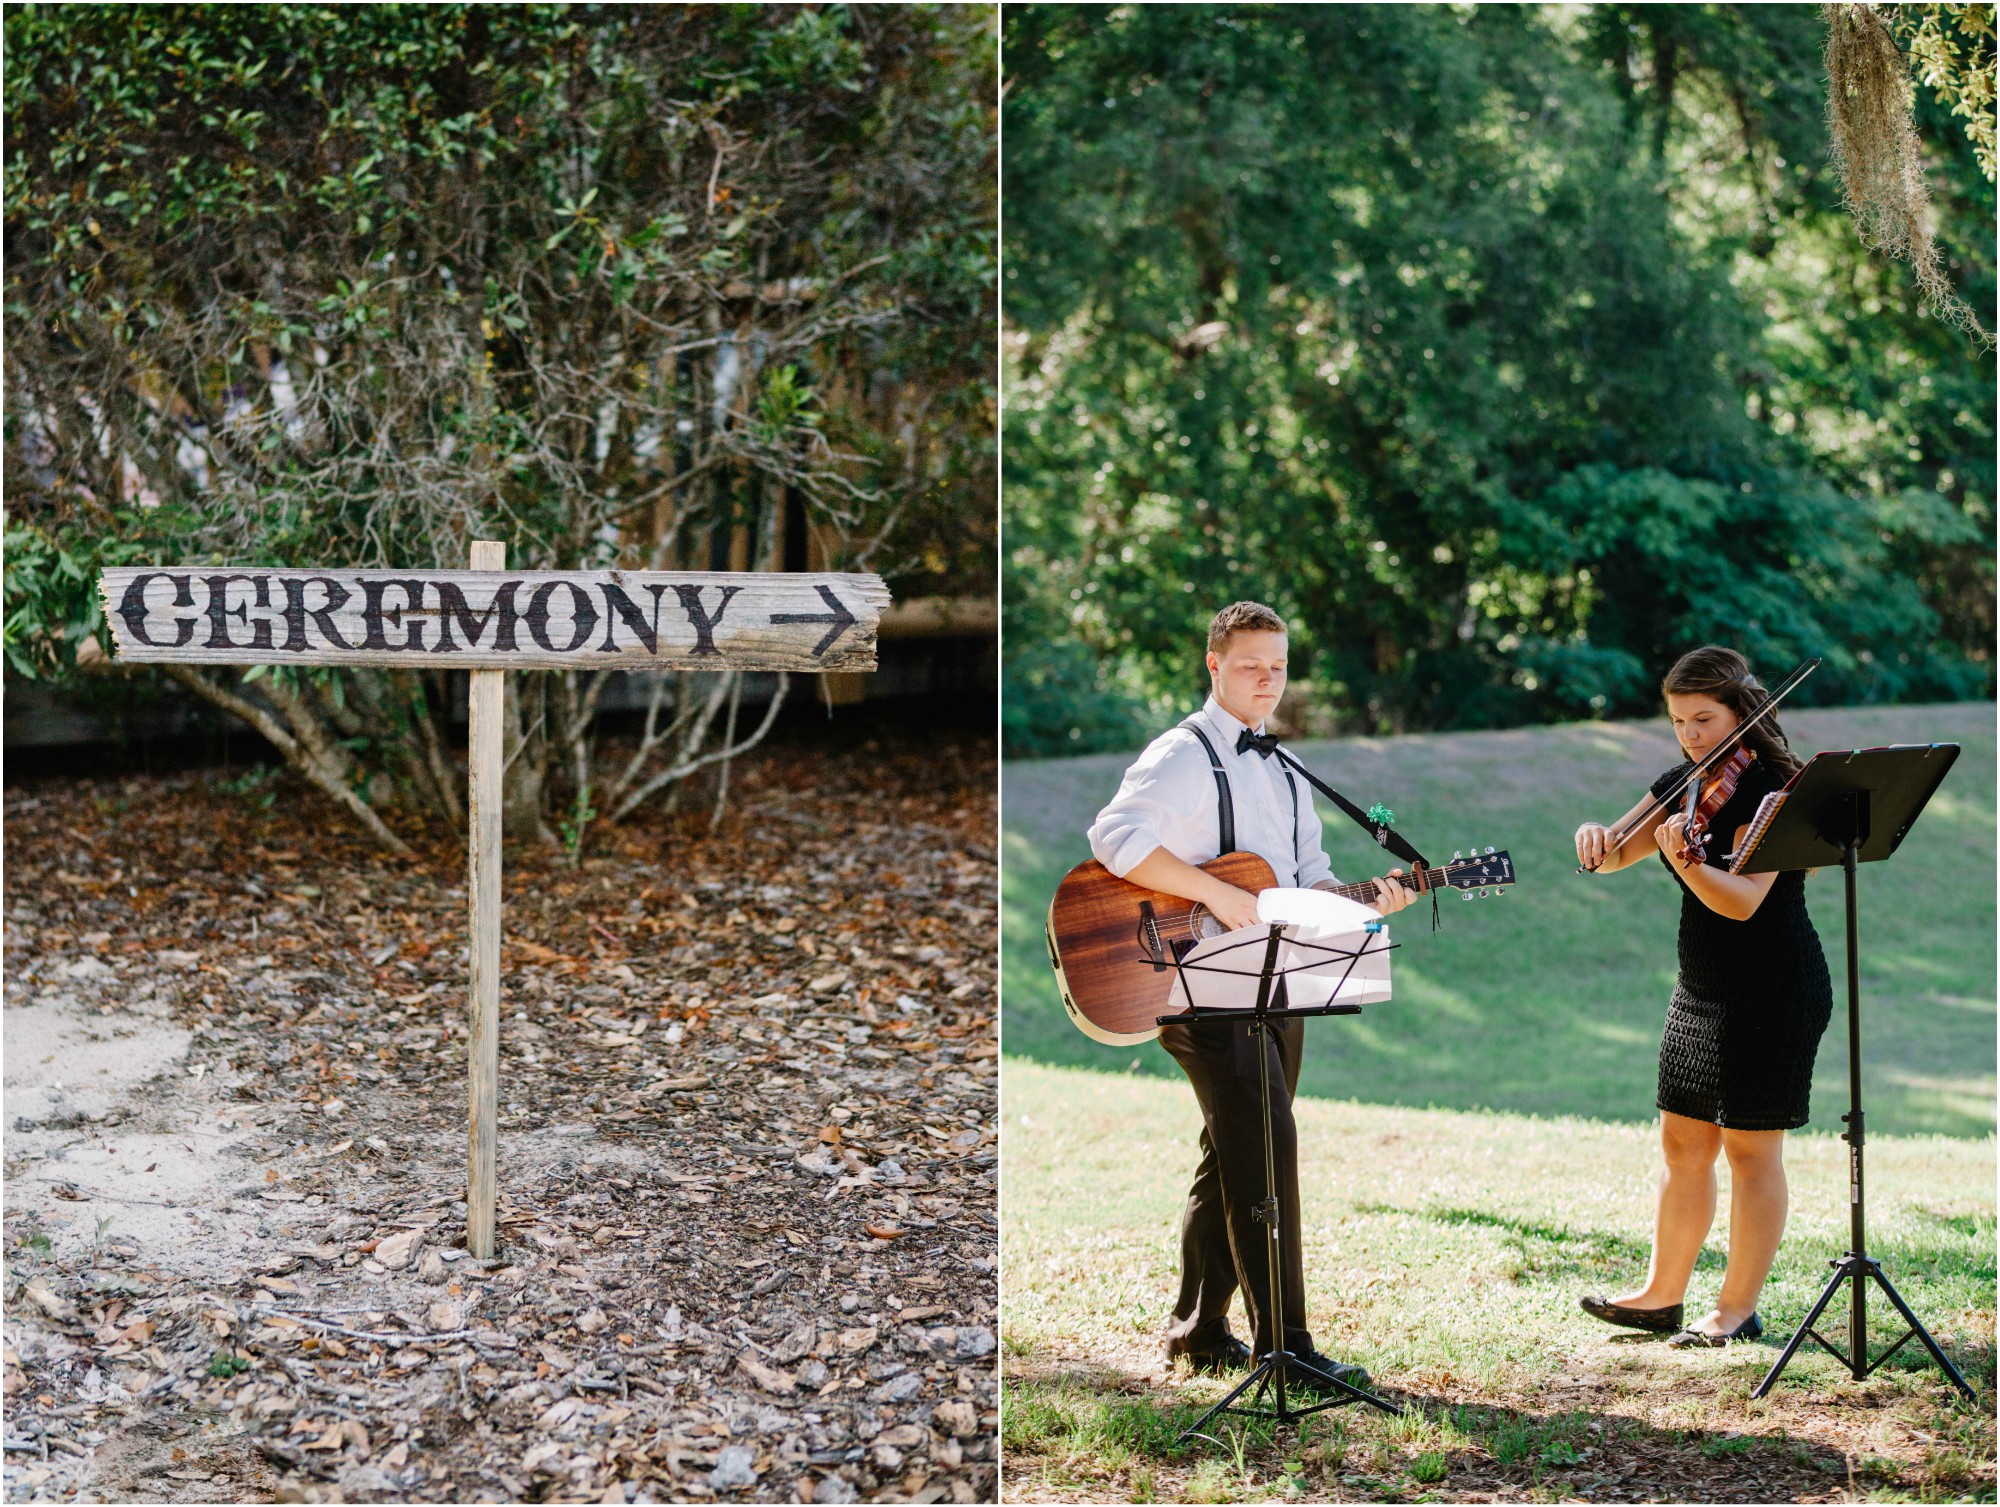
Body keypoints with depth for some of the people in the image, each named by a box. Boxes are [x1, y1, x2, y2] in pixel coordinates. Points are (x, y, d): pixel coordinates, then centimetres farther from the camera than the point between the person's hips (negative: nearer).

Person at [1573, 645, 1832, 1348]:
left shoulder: (1768, 790, -17)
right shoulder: (1684, 783, 7)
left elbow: (1742, 900, -28)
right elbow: (1615, 855, 13)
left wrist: (1685, 863, -46)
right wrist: (1593, 835, -10)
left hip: (1773, 992, -8)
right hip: (1701, 989, 8)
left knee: (1750, 1147, -1)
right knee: (1683, 1143, 12)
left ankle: (1738, 1308, 6)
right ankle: (1662, 1293, 21)